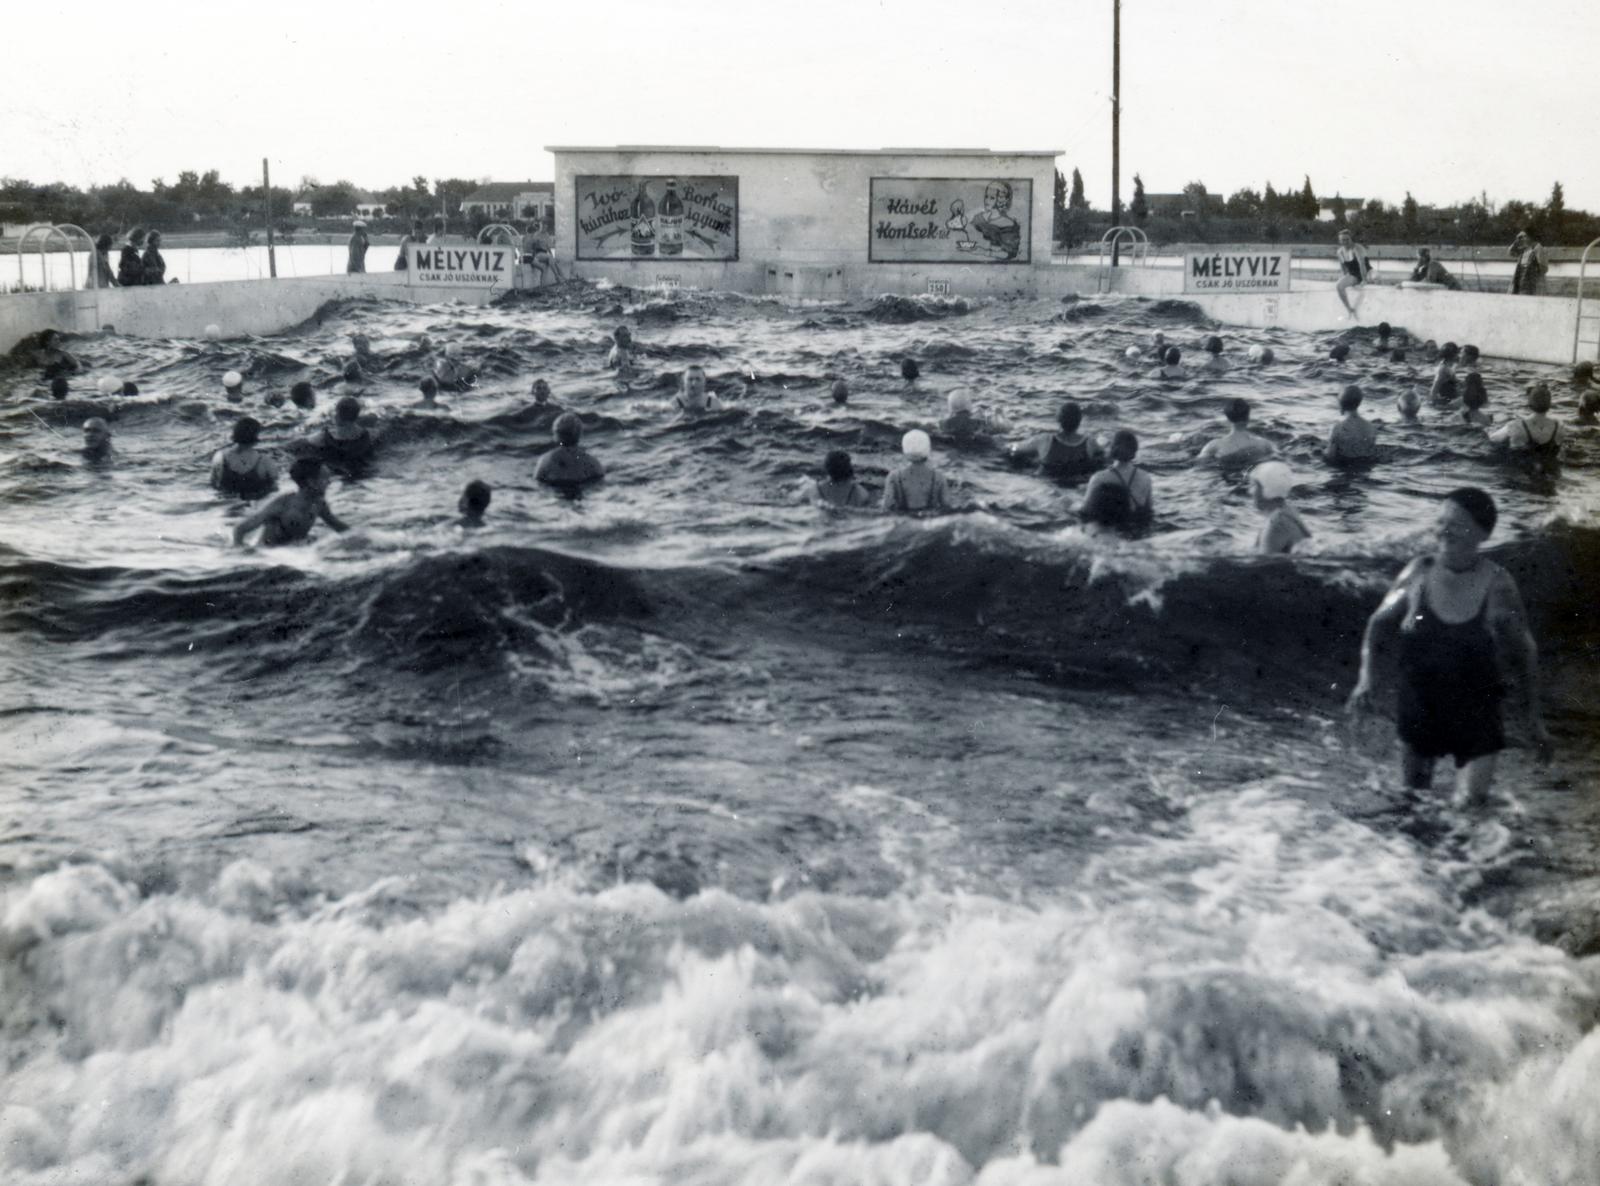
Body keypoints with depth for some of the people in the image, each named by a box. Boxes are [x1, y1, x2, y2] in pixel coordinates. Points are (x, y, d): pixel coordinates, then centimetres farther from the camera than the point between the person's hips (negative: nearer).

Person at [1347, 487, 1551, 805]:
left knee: (1472, 802, -13)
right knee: (1414, 794, 18)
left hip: (1476, 711, -2)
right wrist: (1365, 678, -9)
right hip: (1418, 705, 2)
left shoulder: (1497, 585, -13)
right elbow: (1378, 623, 5)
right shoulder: (1418, 573, -8)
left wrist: (1535, 716, 3)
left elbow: (1524, 651, 0)